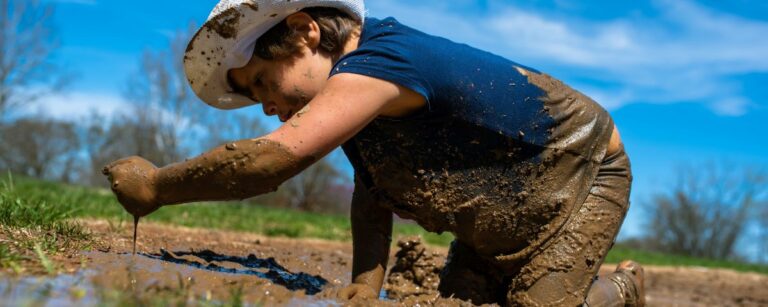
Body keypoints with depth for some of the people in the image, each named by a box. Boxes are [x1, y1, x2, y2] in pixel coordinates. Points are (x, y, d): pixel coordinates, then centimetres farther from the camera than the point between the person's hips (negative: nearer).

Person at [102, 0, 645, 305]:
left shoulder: (377, 61, -36)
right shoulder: (357, 92, -4)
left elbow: (270, 160, -44)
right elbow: (372, 193, 1)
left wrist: (155, 186, -32)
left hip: (585, 172, -8)